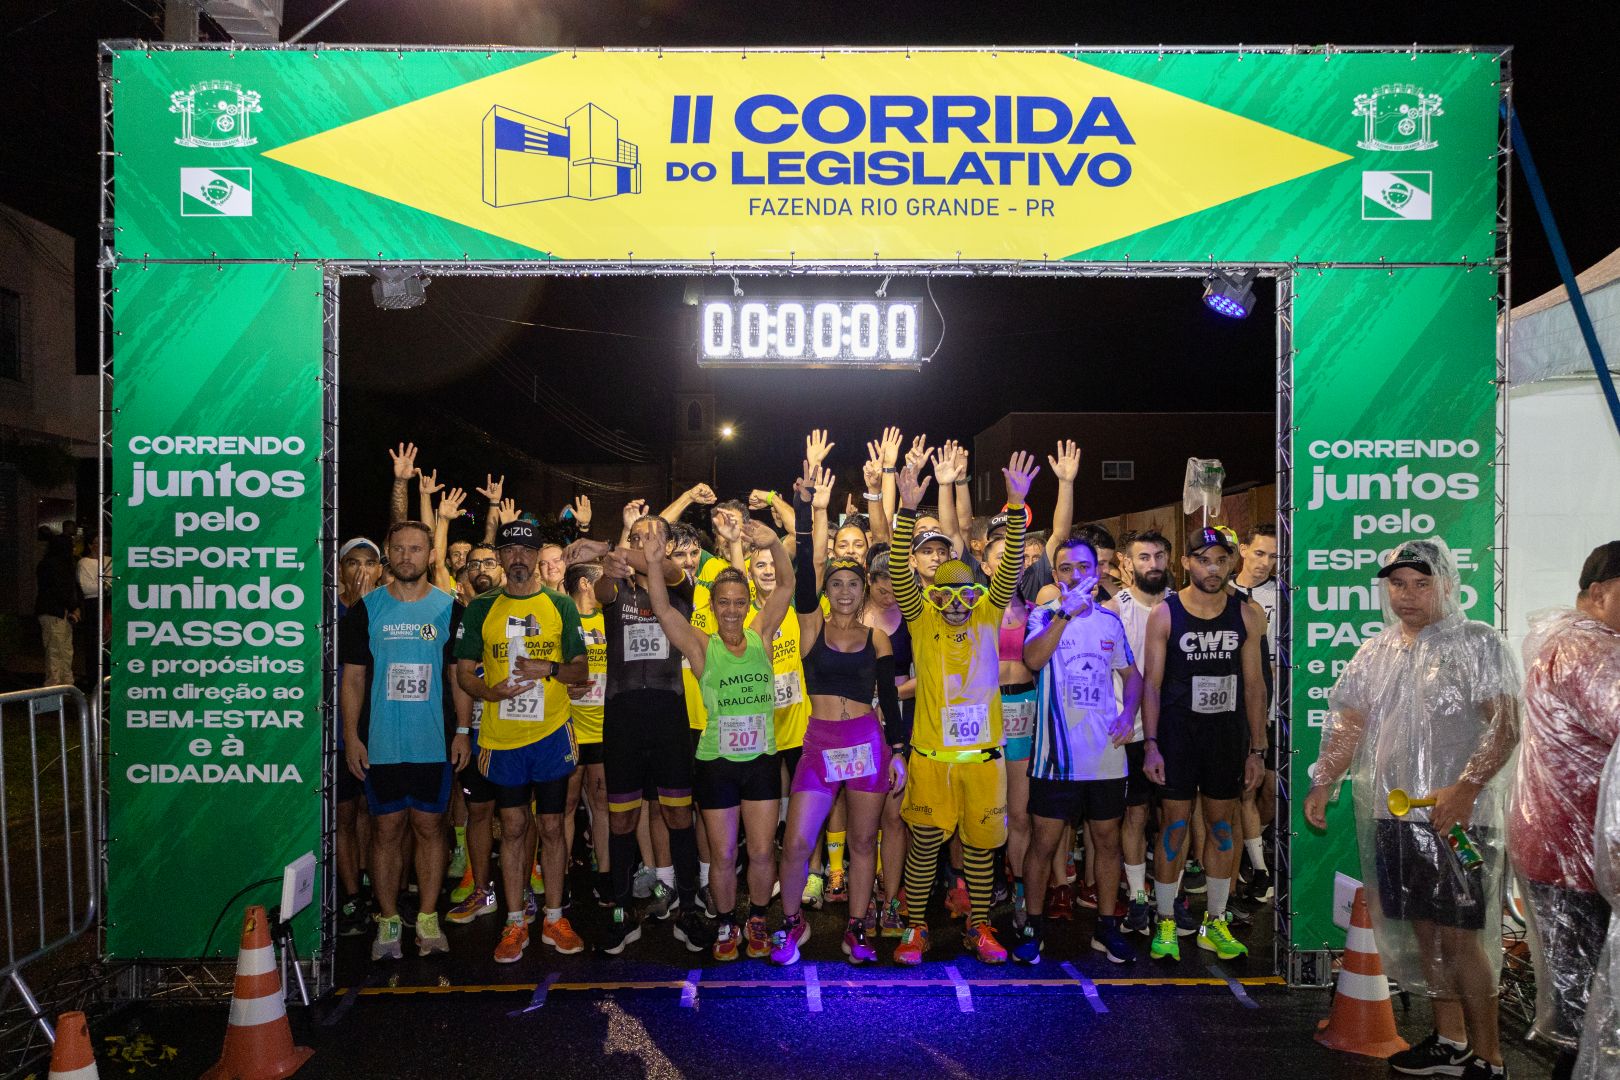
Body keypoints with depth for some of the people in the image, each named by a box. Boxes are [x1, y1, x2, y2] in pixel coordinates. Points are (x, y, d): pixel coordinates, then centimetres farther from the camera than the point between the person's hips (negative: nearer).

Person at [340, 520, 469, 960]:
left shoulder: (449, 608, 3)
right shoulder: (366, 609, 3)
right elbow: (353, 678, 5)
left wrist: (462, 731, -1)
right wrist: (351, 735, -2)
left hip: (434, 743, 0)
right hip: (380, 743, 0)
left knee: (429, 826, 7)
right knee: (386, 829, 7)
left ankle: (427, 917, 19)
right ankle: (388, 920, 19)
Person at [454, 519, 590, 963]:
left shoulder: (561, 605, 3)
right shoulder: (482, 607, 4)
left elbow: (582, 671, 4)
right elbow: (464, 671, 6)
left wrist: (551, 668, -15)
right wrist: (491, 691, -14)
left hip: (551, 731, 0)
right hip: (501, 734, 1)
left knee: (551, 826, 6)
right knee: (513, 827, 7)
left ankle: (554, 919, 19)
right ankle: (515, 923, 19)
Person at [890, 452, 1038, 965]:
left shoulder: (987, 617, 3)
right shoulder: (922, 621, -3)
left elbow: (1010, 570, -8)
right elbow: (899, 573, -15)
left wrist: (1016, 507, -20)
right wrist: (908, 510, -27)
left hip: (983, 754, 2)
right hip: (931, 755, -2)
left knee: (980, 845, 13)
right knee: (924, 844, 7)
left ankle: (979, 928, 29)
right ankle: (915, 928, 22)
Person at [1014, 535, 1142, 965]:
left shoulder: (1110, 620, 9)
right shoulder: (1045, 615, -2)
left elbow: (1133, 675, 19)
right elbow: (1033, 660, -22)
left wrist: (1128, 714, 1)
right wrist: (1065, 614, -30)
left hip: (1105, 752, 4)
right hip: (1056, 753, -3)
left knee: (1107, 840, 13)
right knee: (1043, 841, 2)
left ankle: (1107, 927, 28)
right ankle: (1032, 927, 17)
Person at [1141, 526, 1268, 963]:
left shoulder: (1247, 615, 2)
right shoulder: (1165, 614, -5)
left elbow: (1254, 684, 5)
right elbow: (1151, 684, -5)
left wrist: (1256, 749, 3)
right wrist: (1151, 744, -11)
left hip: (1228, 733, 3)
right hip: (1178, 733, -2)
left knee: (1221, 827, 11)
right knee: (1175, 825, 2)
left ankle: (1215, 923, 24)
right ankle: (1166, 924, 14)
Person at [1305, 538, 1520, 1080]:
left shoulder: (1477, 643, -4)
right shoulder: (1375, 652, 13)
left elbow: (1505, 727, -13)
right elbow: (1350, 725, 16)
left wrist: (1464, 788, -24)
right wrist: (1323, 784, 6)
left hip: (1456, 818, -5)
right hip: (1393, 814, 6)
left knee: (1460, 937, -3)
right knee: (1424, 931, 12)